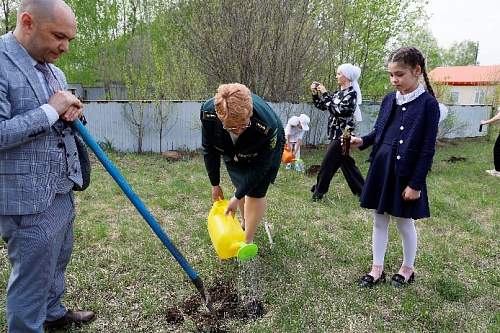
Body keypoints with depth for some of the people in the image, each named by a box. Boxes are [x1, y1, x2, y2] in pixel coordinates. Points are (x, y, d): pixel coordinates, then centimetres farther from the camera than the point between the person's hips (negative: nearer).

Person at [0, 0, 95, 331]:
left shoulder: (55, 72, 11)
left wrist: (73, 111, -1)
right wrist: (50, 110, -20)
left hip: (63, 190, 9)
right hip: (29, 198, -9)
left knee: (58, 261, 24)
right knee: (31, 277, 7)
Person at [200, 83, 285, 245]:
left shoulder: (267, 127, -45)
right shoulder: (208, 112, -36)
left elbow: (260, 166, -29)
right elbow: (209, 149, -17)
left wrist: (237, 197, -24)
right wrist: (215, 184, -9)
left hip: (265, 149, -3)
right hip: (233, 150, 4)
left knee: (255, 193, -8)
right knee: (240, 186, 18)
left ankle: (248, 242, 10)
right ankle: (244, 223, 45)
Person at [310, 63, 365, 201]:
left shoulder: (351, 93, -12)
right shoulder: (337, 93, 12)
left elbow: (338, 111, -24)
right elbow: (321, 106, 15)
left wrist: (325, 94, -21)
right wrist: (315, 93, 1)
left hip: (343, 134, -9)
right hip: (336, 133, 9)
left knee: (327, 163, -6)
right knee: (346, 163, 14)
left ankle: (318, 192, 5)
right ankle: (362, 191, 25)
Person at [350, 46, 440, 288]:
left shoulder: (428, 103, -11)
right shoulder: (389, 99, 6)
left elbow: (428, 148, -12)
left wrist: (416, 184, -14)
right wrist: (362, 142, -7)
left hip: (406, 173, -5)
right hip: (380, 168, 6)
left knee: (404, 222, 11)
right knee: (379, 220, 12)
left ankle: (407, 269, 34)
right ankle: (377, 270, 27)